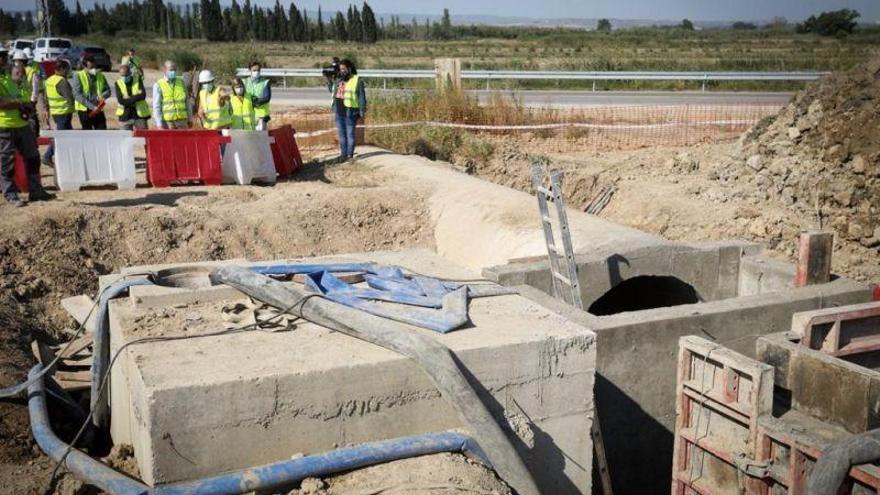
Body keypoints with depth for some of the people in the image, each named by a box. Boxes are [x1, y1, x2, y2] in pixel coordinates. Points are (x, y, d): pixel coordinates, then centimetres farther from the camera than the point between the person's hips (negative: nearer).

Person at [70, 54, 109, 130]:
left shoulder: (100, 76, 8)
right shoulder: (78, 76, -5)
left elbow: (108, 90, 12)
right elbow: (77, 95, -14)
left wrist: (103, 96, -14)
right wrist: (92, 106, -22)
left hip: (99, 110, 3)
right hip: (85, 110, -3)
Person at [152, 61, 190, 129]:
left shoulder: (181, 82, 9)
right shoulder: (158, 85, -2)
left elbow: (186, 101, 16)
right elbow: (156, 106, -4)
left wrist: (189, 119, 15)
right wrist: (159, 124, -10)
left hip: (182, 121, 3)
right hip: (167, 122, -3)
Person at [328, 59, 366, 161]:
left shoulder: (356, 80, -6)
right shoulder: (337, 79, 12)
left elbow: (362, 96, -7)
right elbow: (332, 90, 27)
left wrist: (362, 110, -11)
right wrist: (330, 80, 11)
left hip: (350, 112, -6)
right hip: (339, 112, 6)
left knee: (350, 133, 0)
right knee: (341, 134, 11)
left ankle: (350, 154, 6)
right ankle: (343, 153, 19)